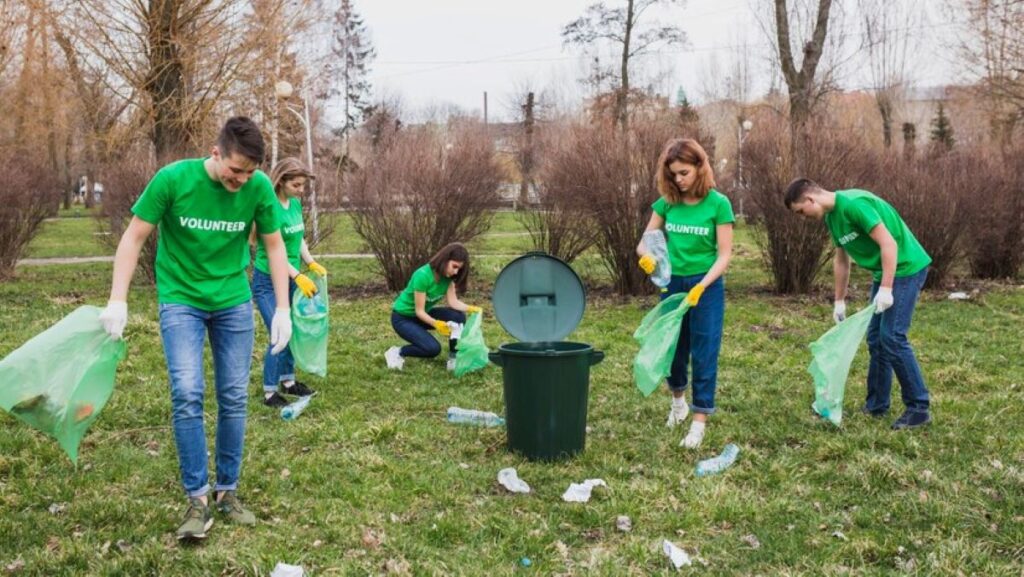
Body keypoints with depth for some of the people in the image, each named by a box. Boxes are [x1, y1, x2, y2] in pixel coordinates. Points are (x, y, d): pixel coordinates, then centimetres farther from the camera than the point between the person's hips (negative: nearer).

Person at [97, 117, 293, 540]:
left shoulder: (260, 187, -12)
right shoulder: (172, 179, -18)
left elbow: (274, 246, 0)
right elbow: (134, 237, -9)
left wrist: (282, 308, -4)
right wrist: (117, 301, -15)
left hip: (234, 302, 2)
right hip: (180, 300, -2)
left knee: (234, 398, 4)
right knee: (187, 393, -14)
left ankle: (227, 491, 18)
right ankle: (197, 497, -2)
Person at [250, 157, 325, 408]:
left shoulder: (296, 204, 2)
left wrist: (310, 262, -2)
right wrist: (298, 277, -21)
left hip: (290, 279, 7)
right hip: (267, 281, -7)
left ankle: (288, 380, 29)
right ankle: (269, 392, 2)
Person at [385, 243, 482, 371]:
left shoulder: (447, 275, -11)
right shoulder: (423, 276, -32)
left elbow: (453, 301, -12)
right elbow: (419, 311, -27)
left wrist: (471, 308, -29)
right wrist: (436, 324, -42)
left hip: (423, 314, 7)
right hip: (403, 317, -7)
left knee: (458, 316, -16)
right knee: (433, 349, -26)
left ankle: (453, 358, -4)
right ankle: (398, 352, -3)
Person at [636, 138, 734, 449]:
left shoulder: (718, 204, -11)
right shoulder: (667, 203, -1)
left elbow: (724, 254, -12)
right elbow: (645, 242, 2)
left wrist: (701, 287, -25)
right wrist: (646, 256, -22)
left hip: (706, 286, -4)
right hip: (672, 283, 4)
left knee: (704, 353, -2)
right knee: (672, 346, 16)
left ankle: (700, 420, 6)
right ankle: (678, 399, 42)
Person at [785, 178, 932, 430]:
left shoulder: (854, 204, -23)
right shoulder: (831, 217, 7)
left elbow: (888, 243, -25)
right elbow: (841, 259, 17)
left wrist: (885, 289, -26)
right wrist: (839, 301, 20)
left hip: (906, 268, -9)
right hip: (884, 272, 9)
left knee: (892, 337, -11)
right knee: (876, 338, 10)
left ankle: (919, 409, -4)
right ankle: (877, 404, 19)